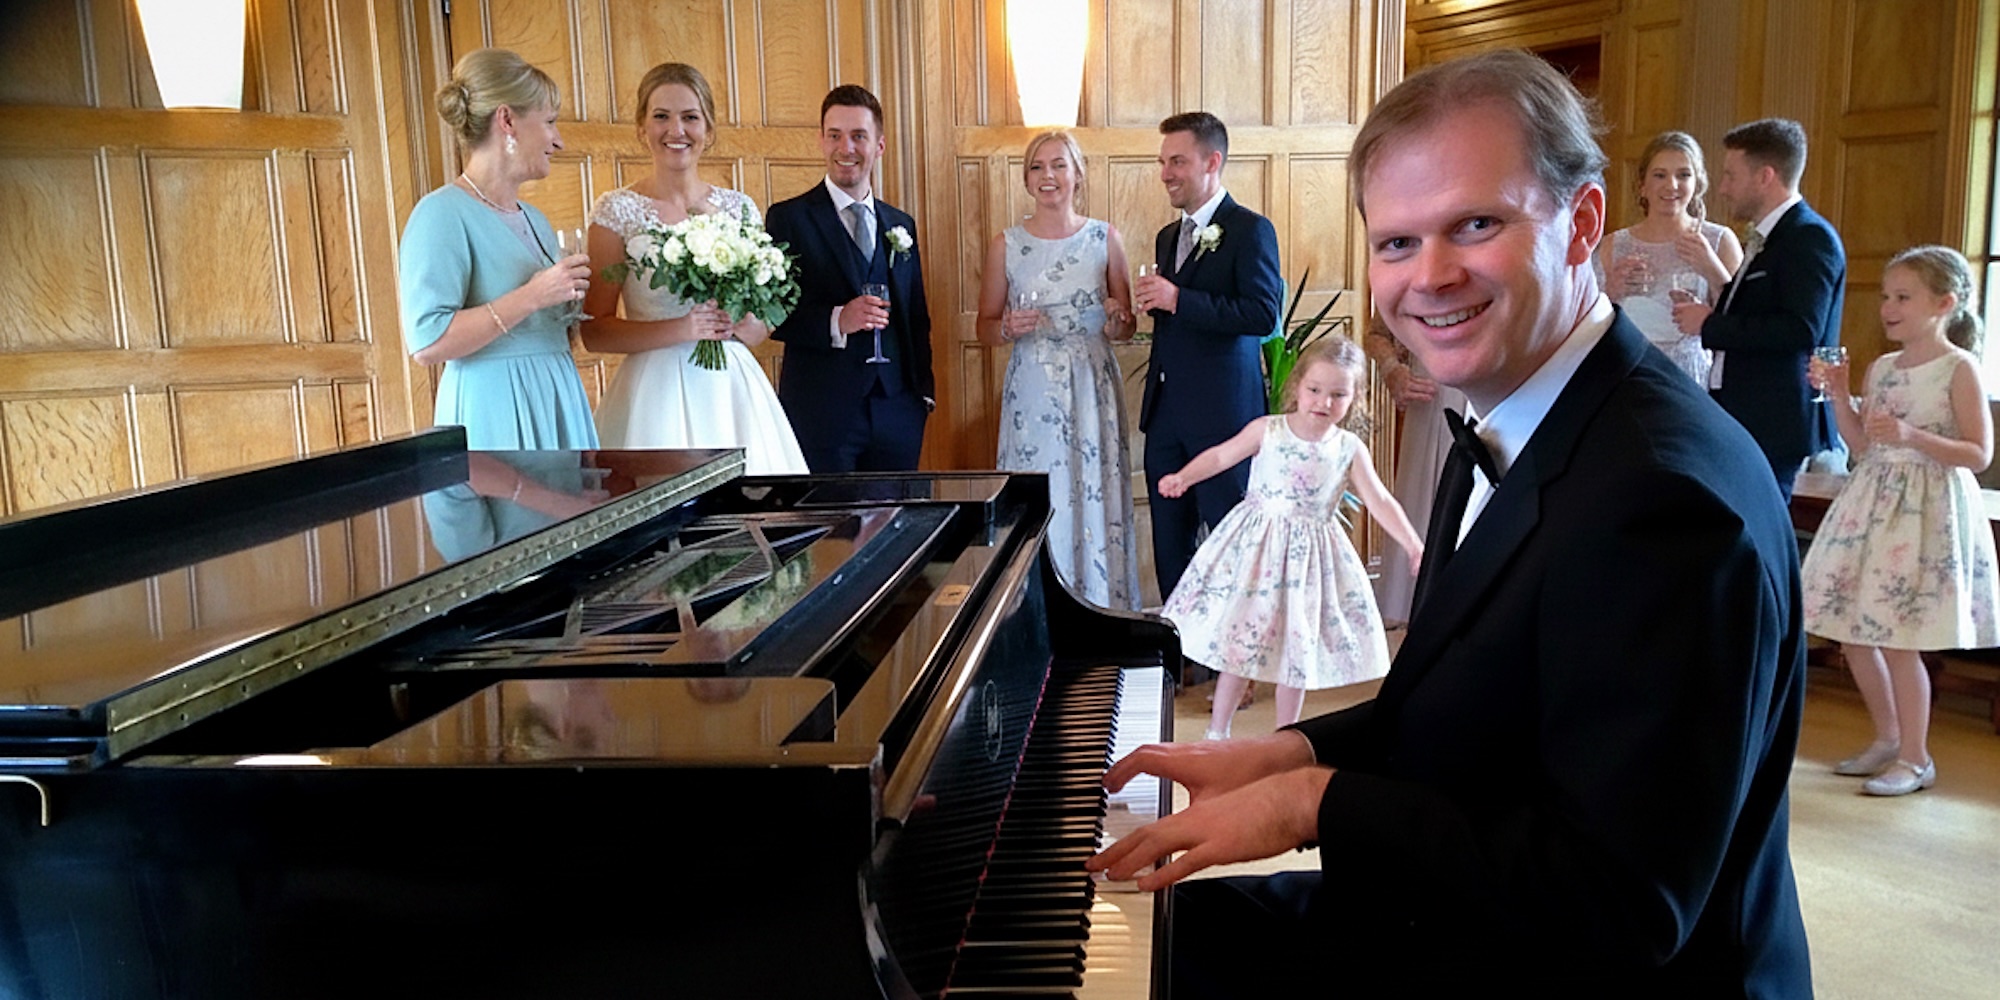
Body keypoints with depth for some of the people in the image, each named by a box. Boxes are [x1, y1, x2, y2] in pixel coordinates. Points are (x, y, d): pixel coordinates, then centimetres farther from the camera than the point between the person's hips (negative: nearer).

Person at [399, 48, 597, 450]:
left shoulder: (533, 218, 16)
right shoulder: (443, 214, -9)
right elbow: (426, 342, -19)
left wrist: (569, 299, 7)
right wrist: (532, 296, -20)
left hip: (557, 406, 8)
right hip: (495, 414, -8)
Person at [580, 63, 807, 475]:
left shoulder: (739, 208, 8)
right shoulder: (618, 210, -1)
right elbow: (594, 332, -5)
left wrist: (745, 325, -7)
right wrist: (679, 330, -17)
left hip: (734, 390, 3)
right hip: (656, 391, -3)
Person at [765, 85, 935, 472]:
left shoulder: (902, 225, 15)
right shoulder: (788, 219, 0)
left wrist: (924, 390, 10)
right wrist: (836, 321, -20)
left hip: (897, 411, 4)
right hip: (821, 413, -4)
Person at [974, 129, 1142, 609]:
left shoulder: (1106, 238, 4)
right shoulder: (1006, 245, 2)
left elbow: (1126, 327, 10)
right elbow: (985, 328, 9)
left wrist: (1116, 320, -13)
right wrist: (1010, 328, -12)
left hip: (1092, 389, 1)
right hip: (1032, 391, 0)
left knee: (1095, 498, 2)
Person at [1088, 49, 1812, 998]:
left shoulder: (1668, 492, -29)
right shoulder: (1505, 438, 3)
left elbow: (1625, 903, -30)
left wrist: (1312, 800, -23)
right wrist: (1289, 754, -4)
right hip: (1452, 915, 8)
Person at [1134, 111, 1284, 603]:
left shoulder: (1251, 230, -7)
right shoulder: (1167, 237, 17)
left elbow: (1263, 314, -19)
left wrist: (1178, 299, -20)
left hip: (1222, 414, -7)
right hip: (1166, 413, 7)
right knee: (1169, 542, 11)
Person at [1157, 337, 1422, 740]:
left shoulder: (1350, 449, -2)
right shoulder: (1267, 430, -6)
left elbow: (1380, 502, -2)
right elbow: (1221, 455, -1)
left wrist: (1414, 546, -10)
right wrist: (1184, 476, -16)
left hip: (1309, 554, 2)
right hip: (1257, 545, -2)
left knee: (1299, 648, 10)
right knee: (1240, 640, 1)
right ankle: (1216, 732, 16)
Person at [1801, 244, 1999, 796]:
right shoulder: (1881, 367, 11)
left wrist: (1913, 436, -24)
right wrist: (1838, 394, 1)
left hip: (1927, 508, -7)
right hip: (1873, 500, 7)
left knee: (1896, 638, -6)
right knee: (1853, 634, 9)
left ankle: (1915, 758, 9)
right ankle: (1888, 739, 26)